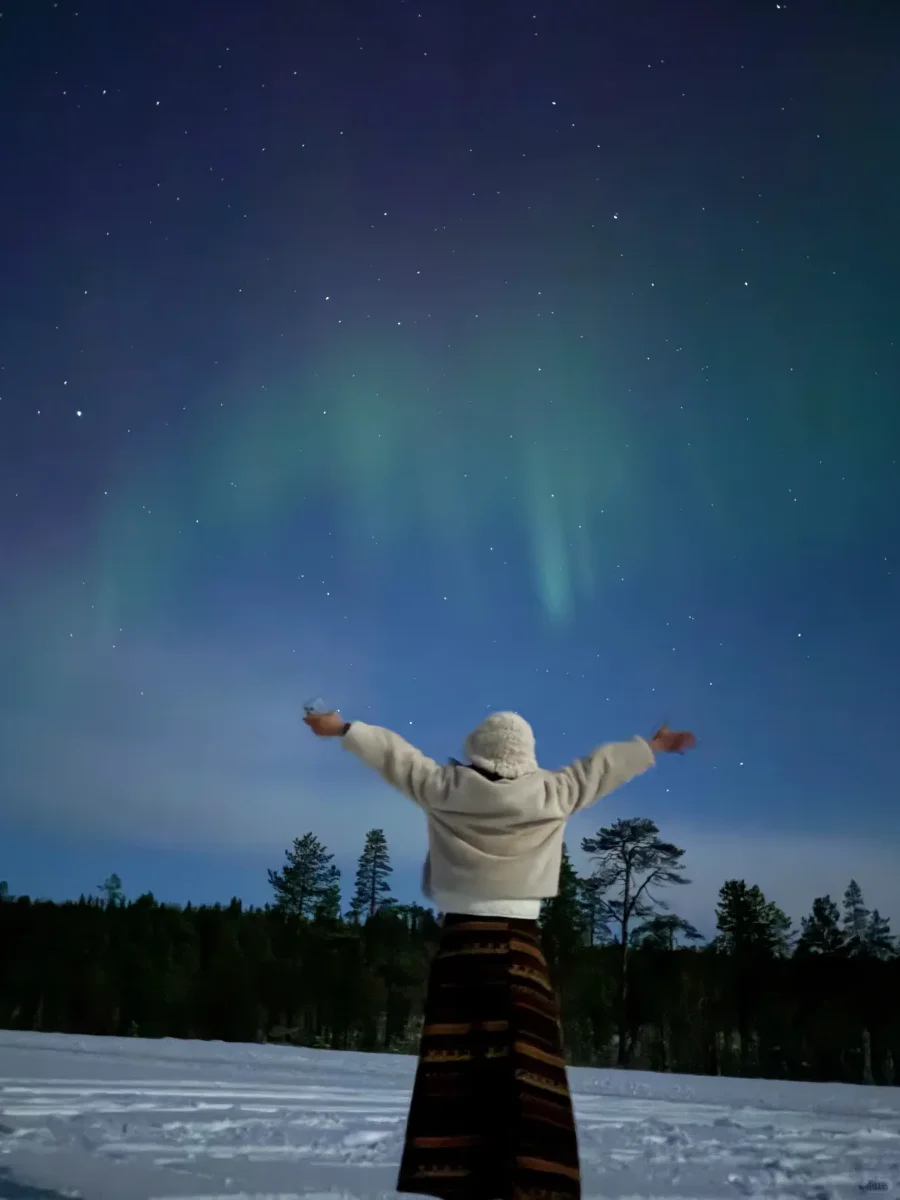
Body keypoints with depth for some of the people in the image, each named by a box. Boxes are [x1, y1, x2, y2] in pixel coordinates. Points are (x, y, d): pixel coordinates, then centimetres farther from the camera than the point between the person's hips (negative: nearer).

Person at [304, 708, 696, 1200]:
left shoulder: (445, 788, 1)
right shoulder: (550, 793, 0)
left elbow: (395, 754, 13)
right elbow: (598, 767, 15)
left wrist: (344, 728, 27)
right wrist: (653, 747, 29)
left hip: (461, 941, 1)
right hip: (519, 944, -1)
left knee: (455, 1063, 1)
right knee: (525, 1065, -3)